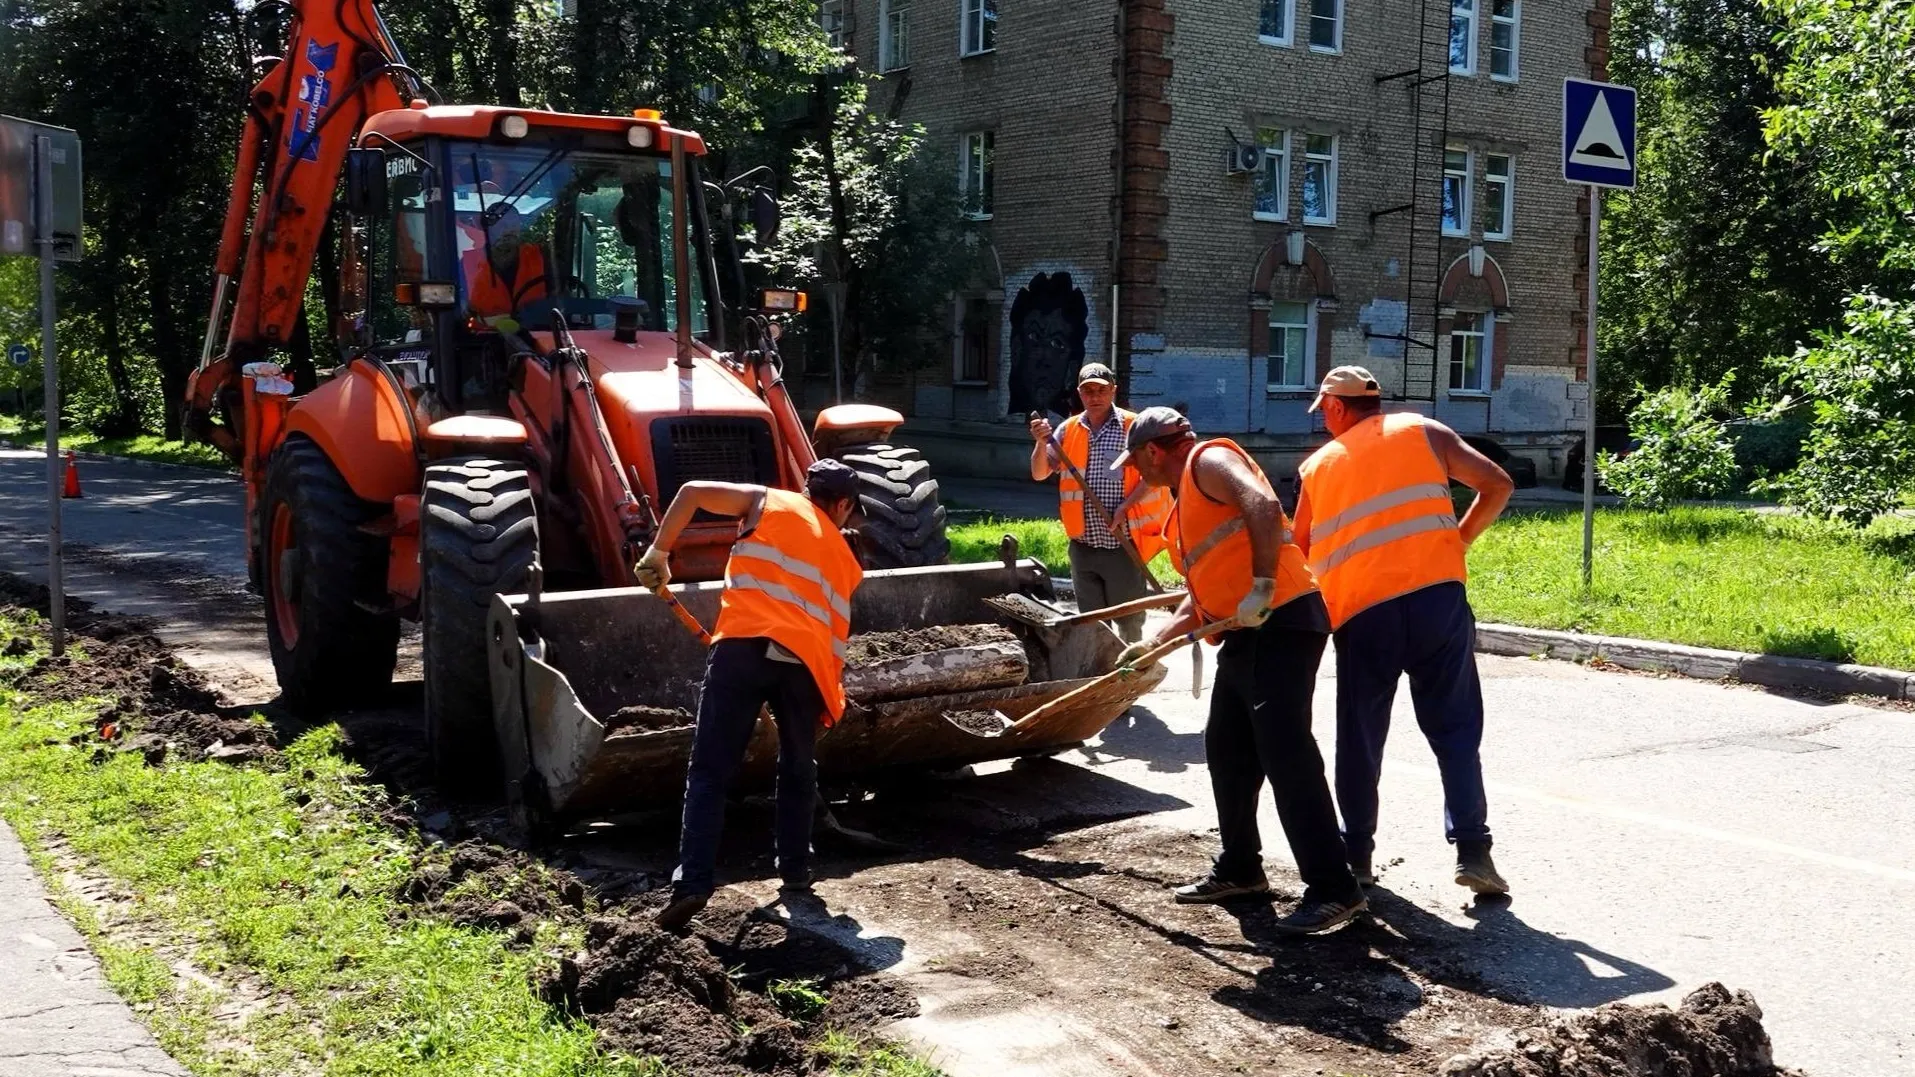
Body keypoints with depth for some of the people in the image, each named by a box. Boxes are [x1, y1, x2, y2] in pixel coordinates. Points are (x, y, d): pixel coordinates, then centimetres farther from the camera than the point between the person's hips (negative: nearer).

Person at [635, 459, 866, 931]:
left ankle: (692, 883, -10)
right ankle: (795, 870, 30)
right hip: (806, 660, 2)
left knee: (709, 771, 0)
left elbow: (693, 492, 8)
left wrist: (659, 552, 15)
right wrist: (830, 696, 31)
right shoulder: (844, 557, 25)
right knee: (798, 770, 25)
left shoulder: (769, 502, 19)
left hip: (744, 645, -2)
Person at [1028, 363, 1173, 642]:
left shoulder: (1133, 427, -6)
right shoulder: (1067, 430, 7)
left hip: (1123, 544, -4)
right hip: (1083, 545, 4)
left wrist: (1124, 507, -18)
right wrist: (1042, 443, -14)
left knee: (1129, 620, 5)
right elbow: (1039, 474, 4)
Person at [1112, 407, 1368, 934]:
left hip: (1280, 622, -11)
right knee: (1227, 751, 16)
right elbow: (1203, 594, 29)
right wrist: (1153, 645, 24)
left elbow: (1264, 506, -24)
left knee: (1286, 754, -14)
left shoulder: (1208, 460, -4)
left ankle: (1334, 890, -12)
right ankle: (1240, 869, 29)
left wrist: (1262, 587, -27)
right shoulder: (1186, 502, 26)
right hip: (1246, 635, 11)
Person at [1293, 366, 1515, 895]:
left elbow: (1298, 552, 17)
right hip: (1437, 596, -1)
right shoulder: (1422, 432, 12)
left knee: (1360, 738, 14)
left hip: (1361, 613, 1)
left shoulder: (1318, 466, 15)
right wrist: (1457, 541, 16)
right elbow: (1497, 485, 6)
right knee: (1455, 728, 8)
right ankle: (1472, 849, 1)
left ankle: (1356, 853, 20)